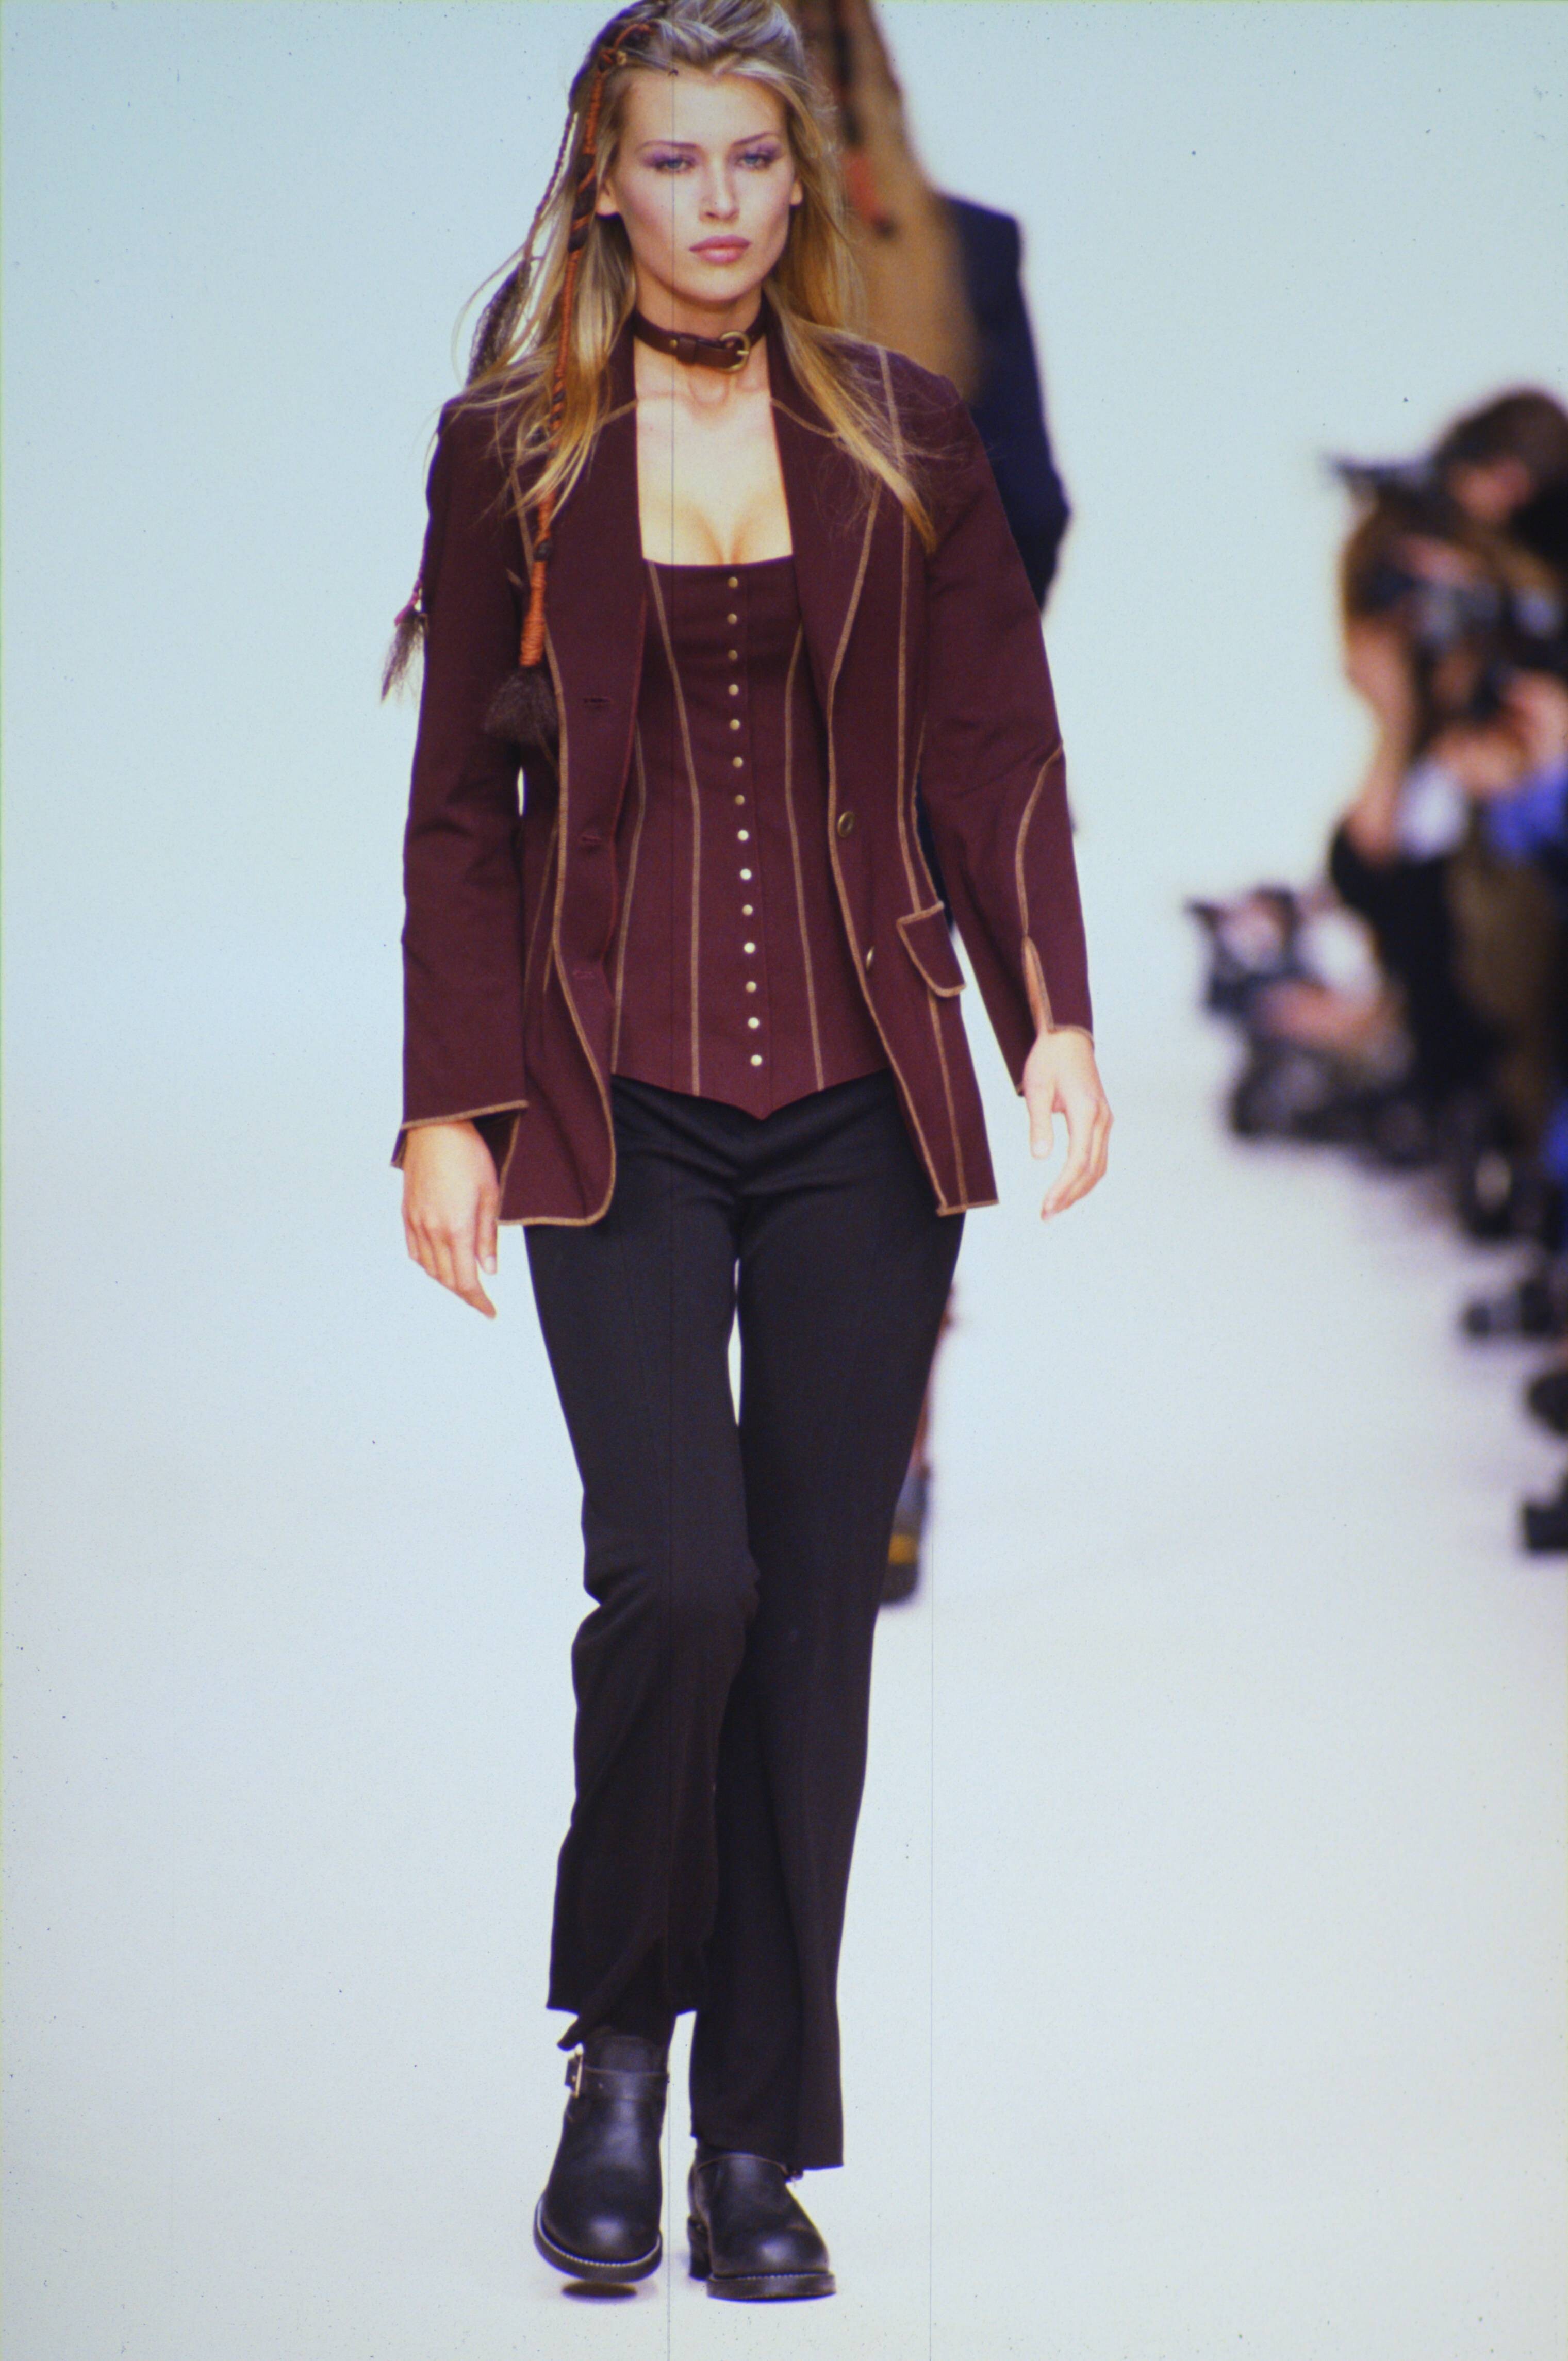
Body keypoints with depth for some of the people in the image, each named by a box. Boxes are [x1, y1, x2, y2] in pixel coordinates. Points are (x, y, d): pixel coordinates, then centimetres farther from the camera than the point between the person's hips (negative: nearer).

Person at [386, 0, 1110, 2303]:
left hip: (857, 1097, 2)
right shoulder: (509, 451, 5)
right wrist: (449, 1104, 0)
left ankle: (763, 2149, 12)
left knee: (819, 1608, 2)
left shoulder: (904, 438, 9)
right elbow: (460, 800, 6)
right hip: (616, 1091, -2)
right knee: (678, 1571, -17)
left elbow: (994, 753, 5)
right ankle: (619, 2055, 7)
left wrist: (1053, 1016, -8)